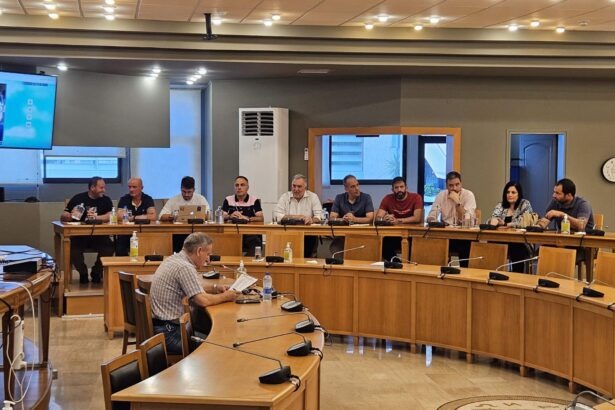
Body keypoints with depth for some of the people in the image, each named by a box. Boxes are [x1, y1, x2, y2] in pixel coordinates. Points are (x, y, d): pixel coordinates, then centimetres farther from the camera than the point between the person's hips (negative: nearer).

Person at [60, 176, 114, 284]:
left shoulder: (106, 200, 6)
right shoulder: (78, 198, 2)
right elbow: (63, 217, 0)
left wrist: (97, 217, -25)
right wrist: (71, 216, -23)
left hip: (99, 235, 1)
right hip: (79, 235, -1)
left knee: (109, 247, -27)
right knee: (72, 248, -30)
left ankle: (96, 273, 1)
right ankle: (83, 273, -1)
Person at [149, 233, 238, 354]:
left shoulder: (174, 260, 10)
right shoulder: (185, 267, -19)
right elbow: (203, 300, -24)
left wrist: (214, 288, 13)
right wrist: (225, 296, -7)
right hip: (168, 333, -10)